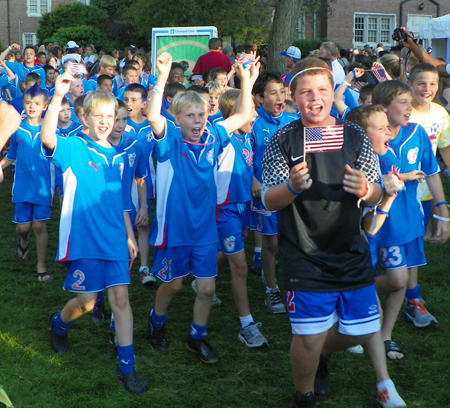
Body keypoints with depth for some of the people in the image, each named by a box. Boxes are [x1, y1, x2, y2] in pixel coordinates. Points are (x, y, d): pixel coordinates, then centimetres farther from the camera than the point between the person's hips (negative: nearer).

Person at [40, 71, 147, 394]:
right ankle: (60, 323, 39)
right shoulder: (73, 149, -6)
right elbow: (48, 139, -29)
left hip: (115, 240, 4)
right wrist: (58, 97, -40)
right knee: (86, 302, 5)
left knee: (121, 298, 0)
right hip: (83, 239, -4)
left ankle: (128, 367, 7)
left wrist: (129, 235, 14)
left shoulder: (118, 158, 10)